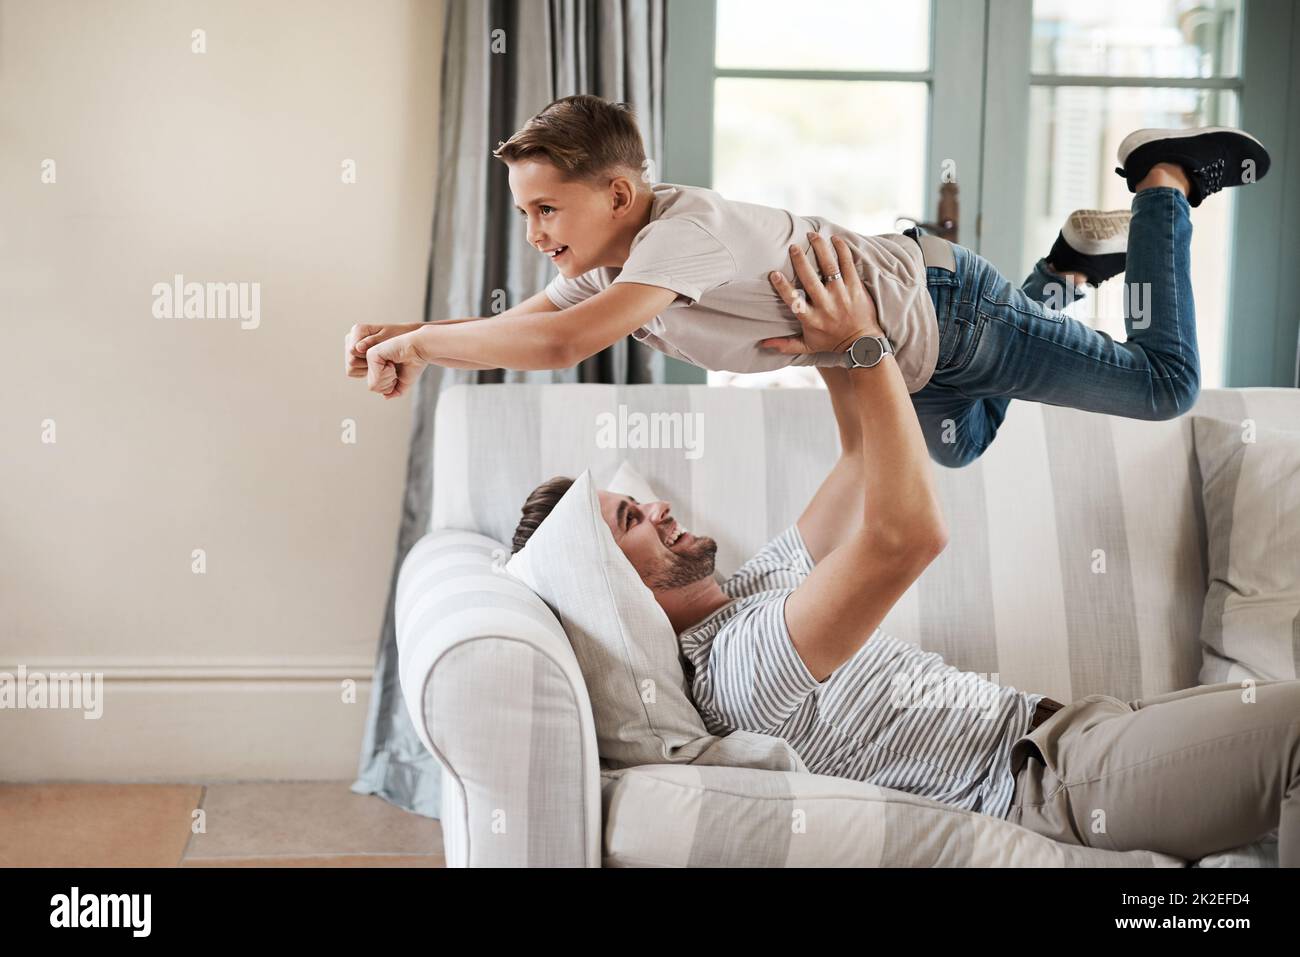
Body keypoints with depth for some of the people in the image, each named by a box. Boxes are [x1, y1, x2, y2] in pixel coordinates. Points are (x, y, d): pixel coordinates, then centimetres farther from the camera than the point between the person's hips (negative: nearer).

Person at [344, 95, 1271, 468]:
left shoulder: (685, 230, -37)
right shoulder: (605, 256, -10)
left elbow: (559, 342, -48)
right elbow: (514, 326, 0)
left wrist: (417, 344, -36)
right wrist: (405, 334, -18)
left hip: (943, 310, -8)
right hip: (903, 352, 8)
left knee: (1166, 385, 6)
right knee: (959, 444, 34)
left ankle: (1164, 176, 24)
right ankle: (1069, 265, 38)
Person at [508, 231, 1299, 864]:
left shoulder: (757, 586, 11)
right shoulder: (739, 660, -22)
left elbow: (863, 457, 18)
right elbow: (912, 532, -33)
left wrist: (825, 343, 4)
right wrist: (863, 345, -25)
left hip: (1064, 726, 10)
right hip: (1062, 781, -10)